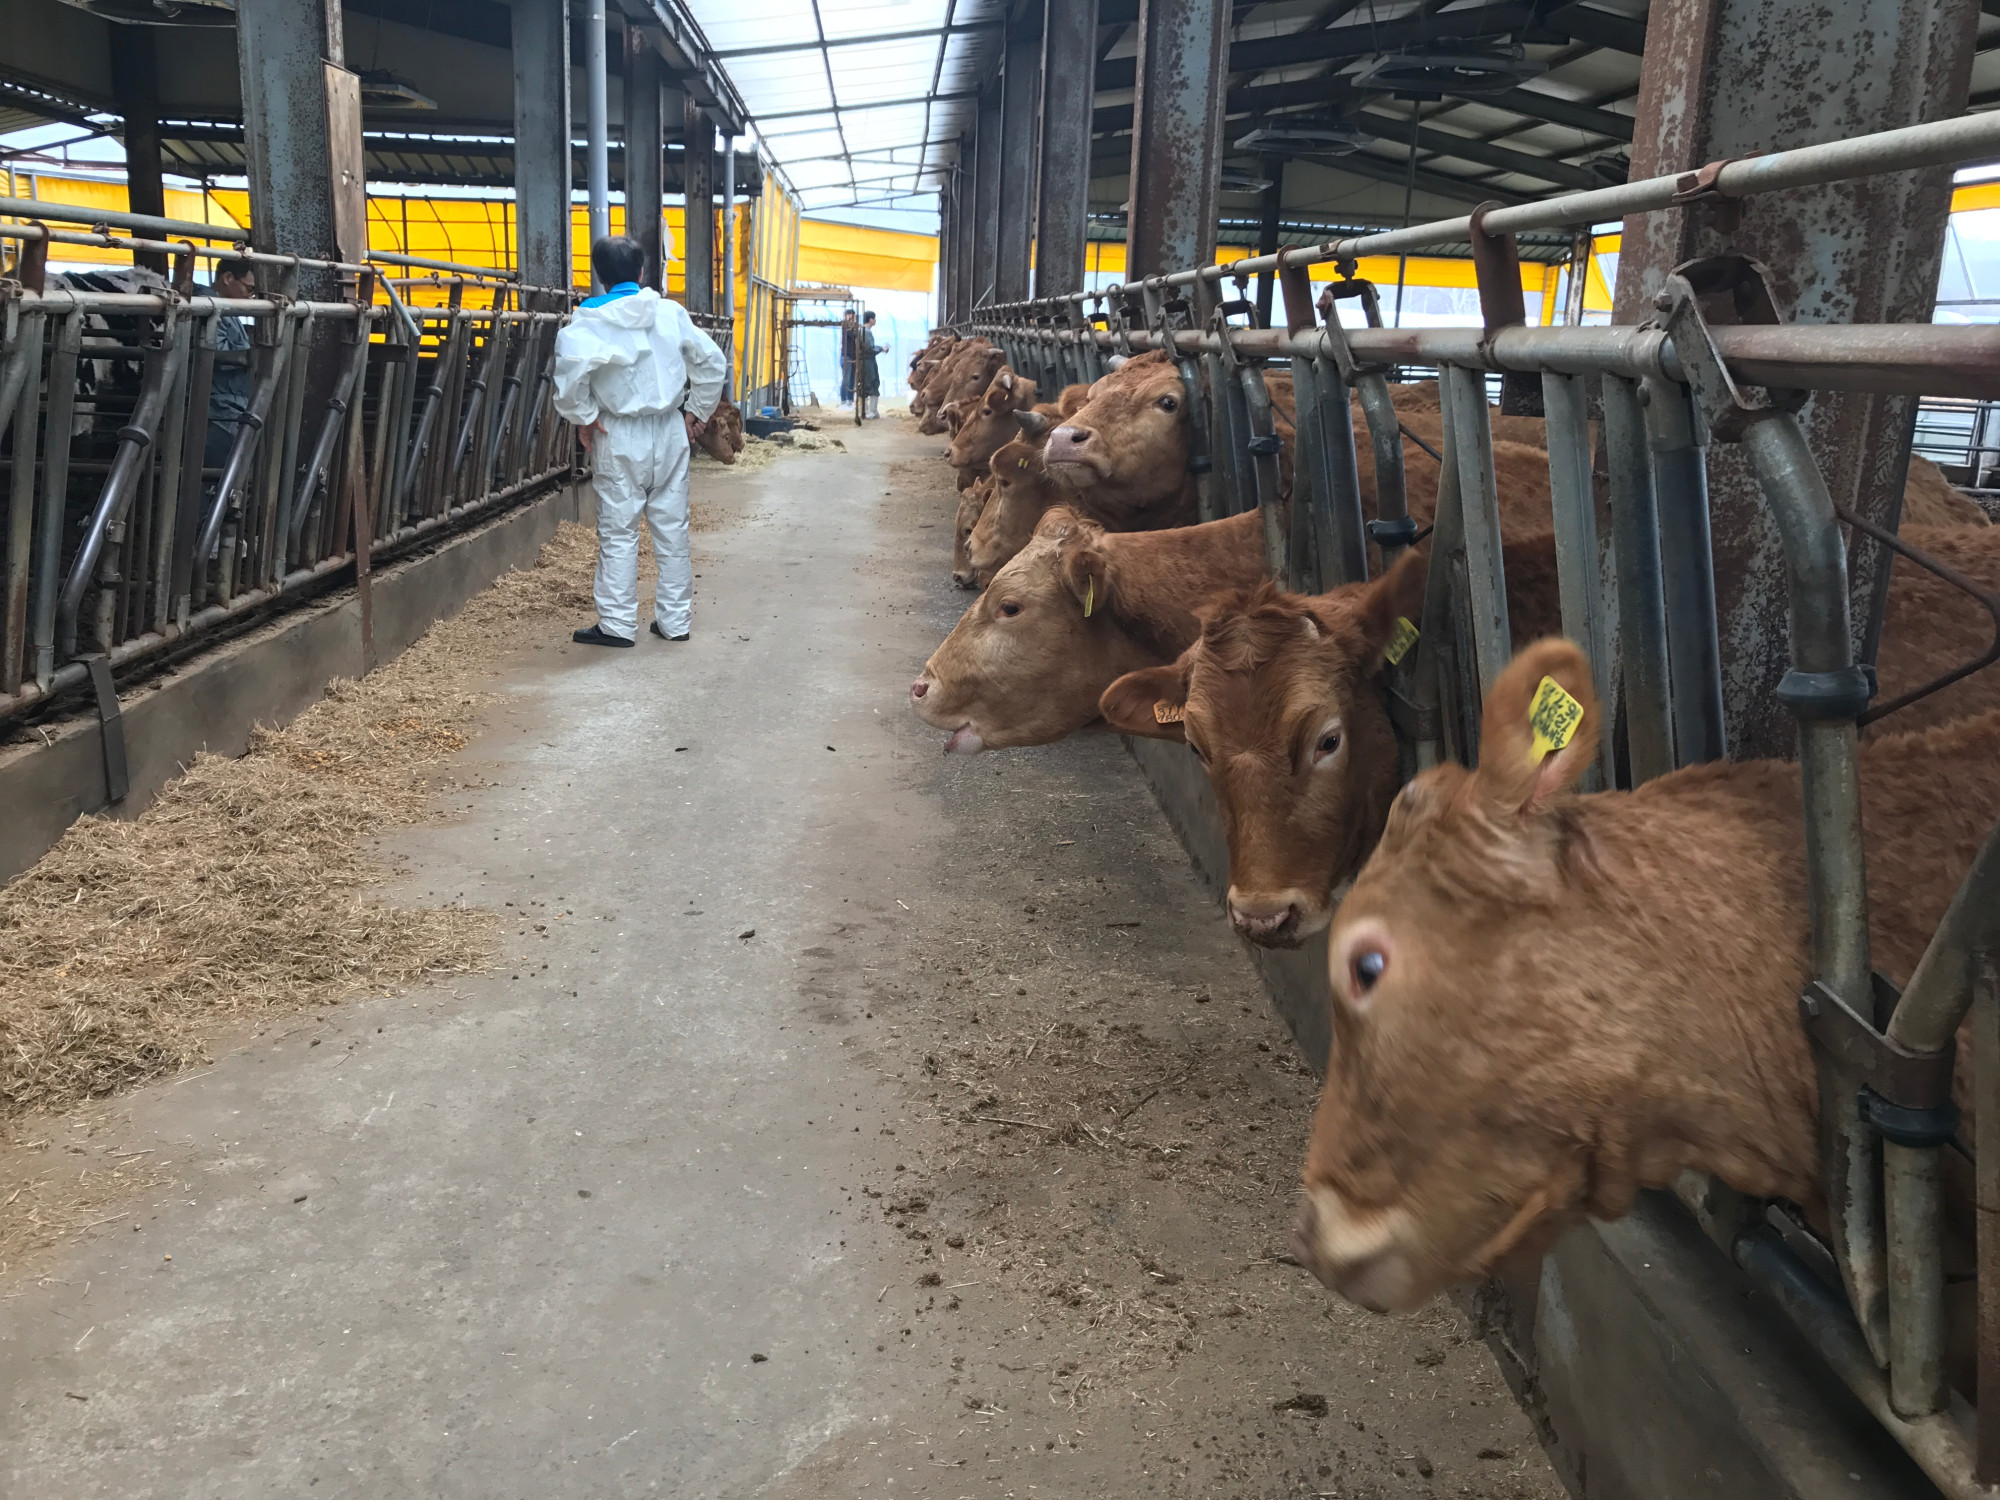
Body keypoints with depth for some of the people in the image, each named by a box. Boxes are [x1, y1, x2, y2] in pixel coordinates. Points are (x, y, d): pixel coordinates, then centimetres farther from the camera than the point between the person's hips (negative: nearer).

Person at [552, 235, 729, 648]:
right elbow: (712, 362, 4)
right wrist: (696, 412, 13)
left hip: (619, 437, -3)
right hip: (670, 432, 3)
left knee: (618, 531, 4)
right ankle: (675, 620, 16)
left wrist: (582, 417, -11)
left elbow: (572, 366, -25)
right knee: (673, 528, 10)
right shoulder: (671, 313, 2)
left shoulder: (590, 321, -8)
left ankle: (617, 624, 6)